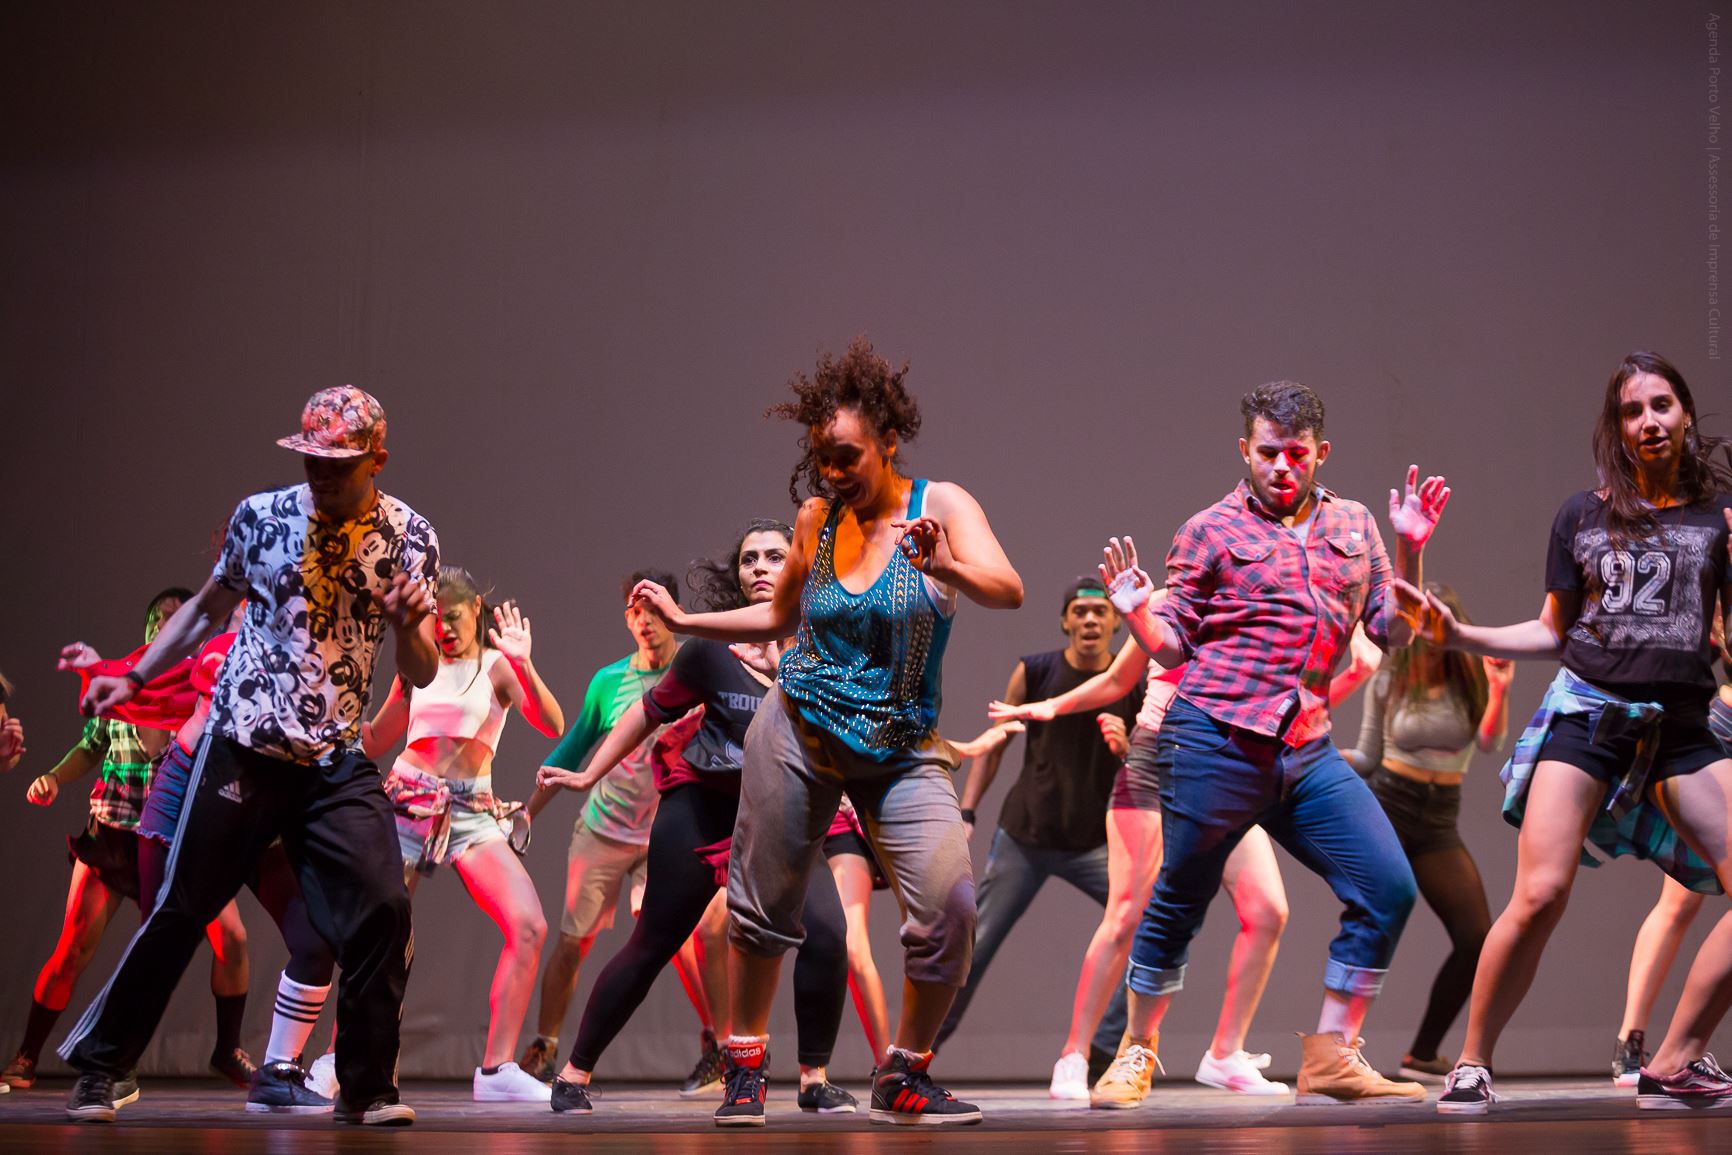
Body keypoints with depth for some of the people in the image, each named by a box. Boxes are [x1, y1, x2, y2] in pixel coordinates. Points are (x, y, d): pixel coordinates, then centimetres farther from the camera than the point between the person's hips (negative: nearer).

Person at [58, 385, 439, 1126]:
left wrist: (409, 626, -23)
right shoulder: (260, 516, 0)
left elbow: (421, 675, -2)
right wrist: (135, 678, 13)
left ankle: (366, 1089, -2)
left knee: (381, 912, -14)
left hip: (337, 760, 0)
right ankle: (96, 1070, 15)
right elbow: (208, 608, 18)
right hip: (242, 749, 0)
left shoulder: (407, 536, -1)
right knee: (180, 911, 2)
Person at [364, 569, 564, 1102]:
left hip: (471, 812, -2)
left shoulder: (497, 666, 3)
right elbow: (375, 741, 22)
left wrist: (523, 663, -25)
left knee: (529, 927, -19)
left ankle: (497, 1069, -15)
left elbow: (553, 726, -13)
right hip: (407, 804, 2)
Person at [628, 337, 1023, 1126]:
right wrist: (684, 622, 11)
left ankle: (903, 1079, 3)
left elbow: (1008, 592, -23)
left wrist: (949, 569, -43)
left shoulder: (940, 506, -7)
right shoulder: (817, 519, 3)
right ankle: (745, 1067, 26)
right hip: (798, 731, 2)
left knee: (949, 913, -15)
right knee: (763, 905, 7)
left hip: (901, 752, -2)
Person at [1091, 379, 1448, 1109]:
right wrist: (1137, 615, -15)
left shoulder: (1353, 527, 16)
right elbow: (1175, 646, 5)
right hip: (1216, 740, -4)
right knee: (1178, 901, 2)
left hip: (1307, 753, 4)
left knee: (1387, 888, -6)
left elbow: (1393, 631, 12)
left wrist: (1409, 551, 0)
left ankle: (1330, 1058, 2)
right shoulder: (1211, 531, 4)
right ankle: (1136, 1055, 21)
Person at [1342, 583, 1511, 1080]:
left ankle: (1423, 1054, 11)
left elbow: (1489, 741, -16)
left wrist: (1499, 691, -32)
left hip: (1439, 821, 3)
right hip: (1386, 808, -3)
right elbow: (1368, 758, 6)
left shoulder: (1472, 676, 0)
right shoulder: (1388, 681, -2)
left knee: (1476, 939, -3)